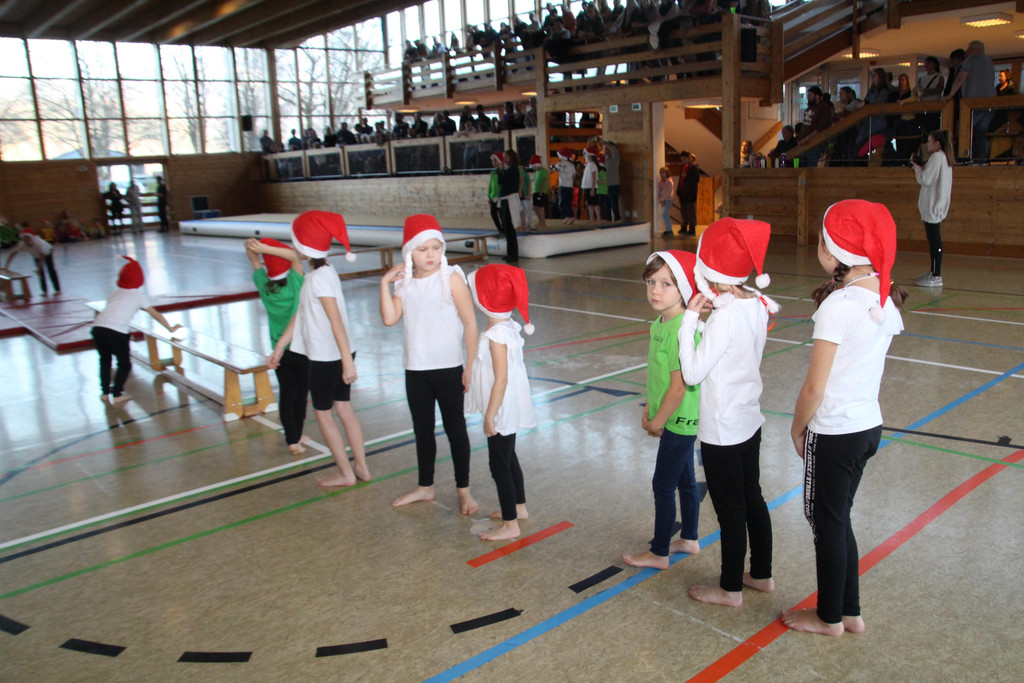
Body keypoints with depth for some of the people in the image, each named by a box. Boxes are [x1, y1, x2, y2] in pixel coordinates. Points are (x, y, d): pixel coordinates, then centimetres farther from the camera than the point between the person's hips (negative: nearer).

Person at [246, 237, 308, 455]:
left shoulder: (264, 286, -5)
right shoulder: (295, 284, -15)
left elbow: (255, 262, 7)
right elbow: (294, 255, -19)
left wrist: (252, 248, -13)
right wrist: (265, 248, -27)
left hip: (279, 351, 2)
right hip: (302, 349, -2)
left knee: (286, 394, 6)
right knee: (301, 393, 12)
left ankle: (292, 439, 4)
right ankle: (296, 436, 23)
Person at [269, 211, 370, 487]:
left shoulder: (319, 277, -20)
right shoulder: (321, 271, 10)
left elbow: (336, 321, -25)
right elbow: (300, 313, 15)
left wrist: (348, 361, -27)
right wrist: (279, 347, 19)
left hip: (326, 358, -9)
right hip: (339, 355, 9)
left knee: (322, 413, 7)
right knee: (344, 409, 15)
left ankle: (346, 473, 17)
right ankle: (361, 468, 24)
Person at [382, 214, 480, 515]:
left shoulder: (451, 278, -10)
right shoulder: (404, 282, 4)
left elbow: (469, 322, -10)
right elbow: (390, 318, -6)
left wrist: (471, 366, -12)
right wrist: (385, 282, -9)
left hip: (448, 368, -5)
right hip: (415, 369, 5)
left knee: (455, 428, 7)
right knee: (422, 429, 17)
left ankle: (463, 490, 21)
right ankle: (424, 486, 34)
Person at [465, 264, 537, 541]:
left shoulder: (496, 335, -25)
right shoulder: (508, 326, 4)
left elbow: (501, 379, -25)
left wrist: (489, 416, -21)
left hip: (502, 411, -10)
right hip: (510, 410, 10)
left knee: (499, 464, 1)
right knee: (508, 458, 23)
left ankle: (510, 524, 11)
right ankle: (519, 506, 39)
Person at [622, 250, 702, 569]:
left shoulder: (682, 330, -25)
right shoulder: (660, 323, 4)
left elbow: (678, 387, -24)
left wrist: (657, 422, -14)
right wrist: (650, 410, 10)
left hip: (679, 420, -9)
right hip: (679, 420, 9)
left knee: (663, 485, 2)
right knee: (685, 480, 21)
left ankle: (658, 553, 16)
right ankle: (689, 539, 37)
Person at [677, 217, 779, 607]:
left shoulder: (725, 318, -24)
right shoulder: (756, 305, 0)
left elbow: (692, 372, -21)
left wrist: (689, 318, -18)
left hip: (722, 431, -8)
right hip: (749, 421, 8)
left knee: (730, 511, 6)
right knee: (752, 500, 21)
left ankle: (730, 589, 22)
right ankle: (761, 574, 37)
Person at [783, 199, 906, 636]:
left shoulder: (837, 306, -22)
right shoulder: (887, 299, 2)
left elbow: (814, 388, -19)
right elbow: (865, 365, 10)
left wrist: (797, 428, -3)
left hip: (834, 432, -8)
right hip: (870, 424, 8)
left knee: (826, 522, 10)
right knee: (837, 518, 21)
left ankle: (830, 618, 28)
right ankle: (850, 612, 34)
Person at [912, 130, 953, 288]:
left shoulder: (936, 157, -13)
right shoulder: (944, 157, 17)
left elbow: (925, 180, -16)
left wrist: (917, 166, -1)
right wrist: (922, 167, 10)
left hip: (933, 206, -11)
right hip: (936, 204, 11)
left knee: (934, 240, -11)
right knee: (933, 239, 16)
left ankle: (936, 276, -11)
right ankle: (933, 272, 24)